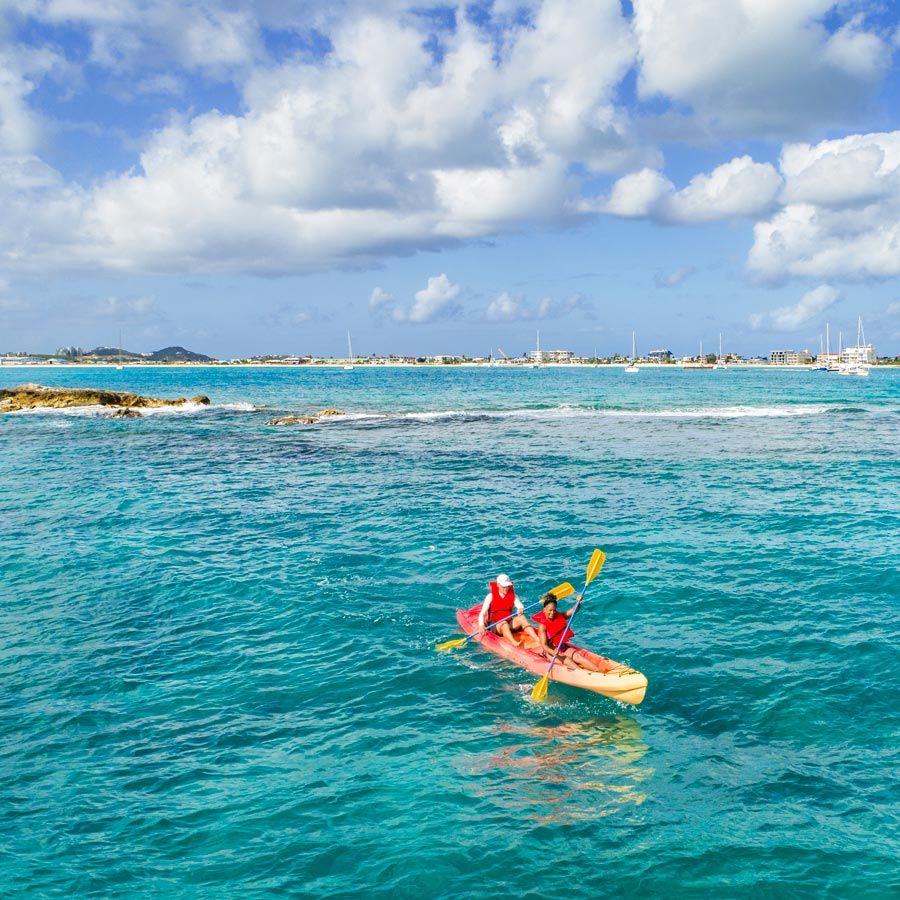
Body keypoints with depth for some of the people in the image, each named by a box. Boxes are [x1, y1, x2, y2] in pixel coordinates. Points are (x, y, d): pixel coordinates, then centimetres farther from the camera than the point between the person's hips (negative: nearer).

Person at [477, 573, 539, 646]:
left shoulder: (512, 595, 7)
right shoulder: (491, 596, -5)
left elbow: (520, 606, -11)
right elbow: (482, 614, -10)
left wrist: (521, 609, -36)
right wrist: (481, 625, -29)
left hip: (509, 623, 3)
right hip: (494, 625, -3)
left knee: (521, 618, -25)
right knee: (504, 624, -36)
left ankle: (537, 640, -44)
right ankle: (514, 642, -63)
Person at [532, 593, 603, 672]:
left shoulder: (559, 617, 3)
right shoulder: (542, 625, -15)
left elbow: (573, 611, -9)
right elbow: (544, 645, -20)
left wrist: (578, 603, -30)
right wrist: (554, 652, -37)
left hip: (563, 648, 5)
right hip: (550, 651, -5)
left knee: (577, 656, -16)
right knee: (568, 661, -25)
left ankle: (599, 671, -29)